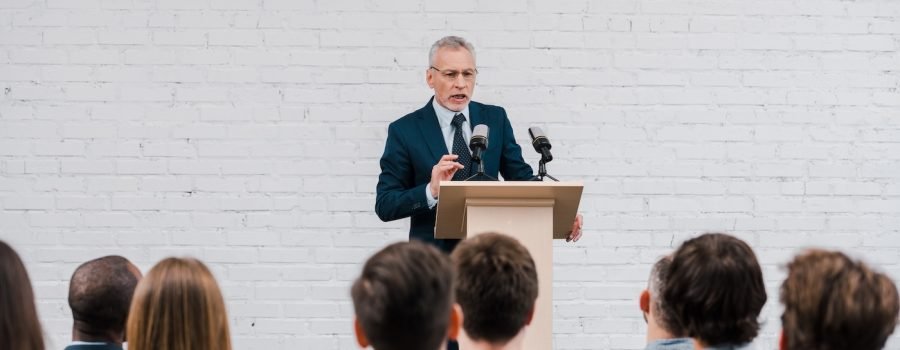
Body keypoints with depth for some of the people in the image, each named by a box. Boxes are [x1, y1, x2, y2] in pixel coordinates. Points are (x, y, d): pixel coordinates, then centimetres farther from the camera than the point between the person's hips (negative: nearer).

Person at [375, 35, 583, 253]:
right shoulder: (404, 130, -1)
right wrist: (432, 191, -22)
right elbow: (384, 205, -5)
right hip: (434, 255, -2)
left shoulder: (495, 119, 9)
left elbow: (522, 178, 9)